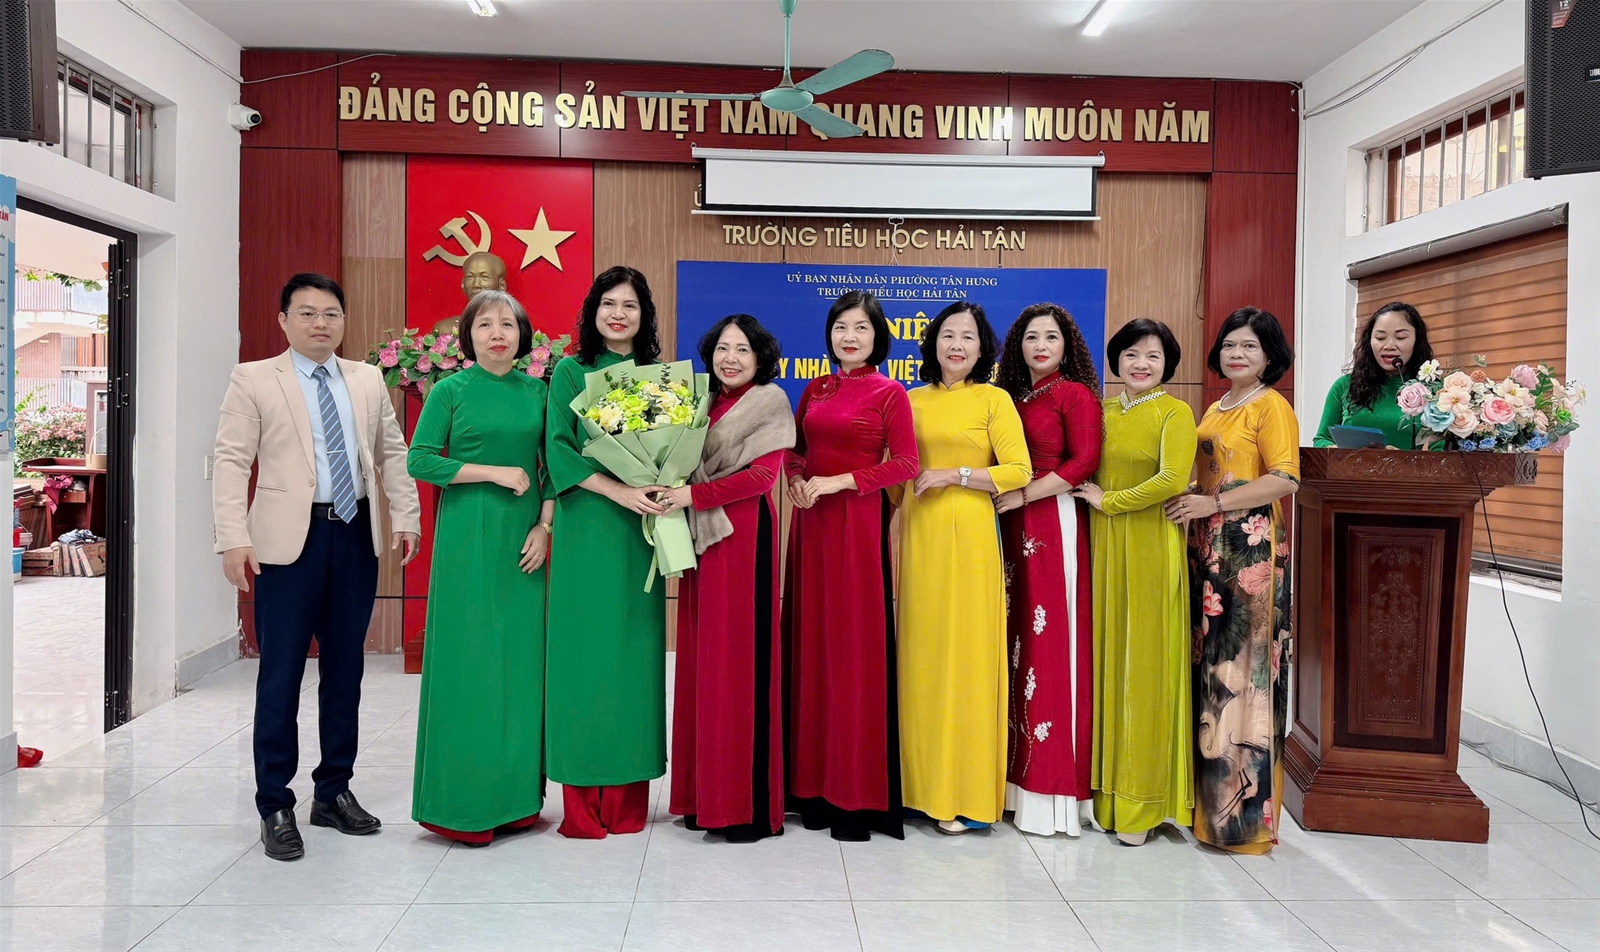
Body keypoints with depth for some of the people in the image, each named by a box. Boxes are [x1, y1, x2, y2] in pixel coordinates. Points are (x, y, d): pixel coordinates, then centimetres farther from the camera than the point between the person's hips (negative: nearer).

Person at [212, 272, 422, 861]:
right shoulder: (253, 380, 1)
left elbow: (392, 452, 14)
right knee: (280, 674, 0)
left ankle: (334, 791, 24)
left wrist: (406, 517, 4)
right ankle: (275, 806, 13)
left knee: (345, 669, 11)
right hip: (289, 540, -4)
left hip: (357, 536, 4)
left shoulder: (368, 380, 13)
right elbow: (231, 462, -5)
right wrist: (234, 539, -14)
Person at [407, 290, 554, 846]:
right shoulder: (451, 390, 0)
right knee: (468, 658, -3)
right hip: (467, 535, -3)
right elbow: (420, 461, -6)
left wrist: (545, 525, -1)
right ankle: (463, 803, 7)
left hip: (523, 535, 4)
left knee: (520, 656, 5)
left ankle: (514, 796, 15)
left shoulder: (536, 391, 10)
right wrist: (495, 472, -11)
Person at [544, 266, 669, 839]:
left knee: (634, 651, 4)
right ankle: (583, 804, 5)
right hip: (586, 528, -3)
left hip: (642, 530, 3)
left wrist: (662, 488, -8)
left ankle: (627, 800, 12)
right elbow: (558, 449, -6)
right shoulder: (572, 372, 3)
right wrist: (618, 490, -17)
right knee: (585, 648, -3)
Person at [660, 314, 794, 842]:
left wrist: (694, 494, -14)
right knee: (701, 658, 6)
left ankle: (749, 803, 3)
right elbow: (686, 464, 19)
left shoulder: (769, 401, 0)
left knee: (741, 660, -5)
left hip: (744, 537, -6)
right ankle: (706, 795, 15)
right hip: (702, 539, 6)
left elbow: (763, 474, -11)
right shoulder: (705, 402, 18)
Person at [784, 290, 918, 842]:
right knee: (810, 637, 7)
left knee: (855, 643, -2)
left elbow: (904, 464, -9)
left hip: (858, 522, -5)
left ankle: (857, 788, 8)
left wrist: (839, 481, -14)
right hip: (811, 522, 5)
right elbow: (794, 447, 18)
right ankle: (813, 775, 19)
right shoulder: (816, 389, 13)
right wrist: (796, 480, -2)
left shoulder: (889, 394, -3)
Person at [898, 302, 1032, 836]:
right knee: (921, 655, 5)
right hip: (918, 535, 4)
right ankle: (922, 781, 17)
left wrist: (953, 476, -11)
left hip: (969, 536, -4)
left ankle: (966, 793, 8)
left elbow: (1019, 471, -6)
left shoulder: (993, 400, 1)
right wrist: (891, 528, 7)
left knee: (965, 655, -2)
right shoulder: (913, 401, 13)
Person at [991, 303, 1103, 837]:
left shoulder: (1075, 394, -1)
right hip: (1014, 531, 6)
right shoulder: (1012, 396, 17)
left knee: (1050, 643, -6)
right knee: (1016, 639, 5)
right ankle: (1016, 776, 13)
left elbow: (1084, 461, -11)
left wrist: (1023, 494, -14)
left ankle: (1052, 790, 1)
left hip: (1055, 524, -6)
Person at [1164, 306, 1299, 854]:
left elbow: (1285, 479, -16)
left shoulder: (1272, 407, -5)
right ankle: (1210, 797, 17)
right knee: (1210, 669, 8)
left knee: (1244, 670, -6)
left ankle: (1245, 813, 4)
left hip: (1252, 552, -8)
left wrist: (1213, 503, -17)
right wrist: (1193, 507, 10)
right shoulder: (1216, 409, 19)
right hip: (1209, 553, 8)